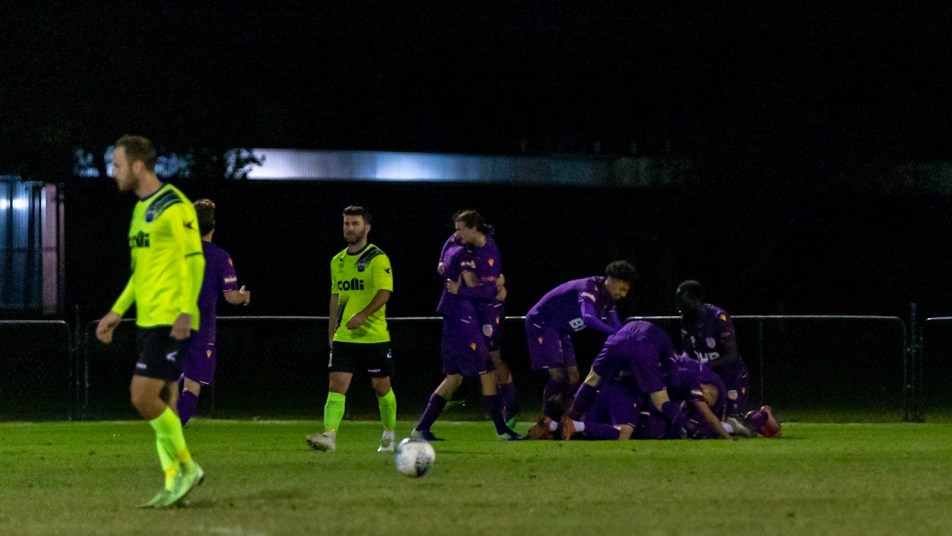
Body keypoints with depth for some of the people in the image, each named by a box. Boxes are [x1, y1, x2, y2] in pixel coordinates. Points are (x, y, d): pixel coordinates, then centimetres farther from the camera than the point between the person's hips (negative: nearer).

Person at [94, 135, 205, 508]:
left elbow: (194, 261, -16)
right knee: (162, 405, 7)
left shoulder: (173, 206, -11)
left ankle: (184, 467, -1)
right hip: (147, 320, 9)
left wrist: (185, 312, -24)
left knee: (143, 396, -14)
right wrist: (116, 313, 23)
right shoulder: (141, 208, 19)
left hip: (171, 321, -9)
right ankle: (175, 481, 10)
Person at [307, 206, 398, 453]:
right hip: (344, 337, 5)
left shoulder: (377, 259, -7)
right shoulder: (338, 261, 13)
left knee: (381, 386, 7)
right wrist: (331, 332, 17)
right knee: (337, 384, -10)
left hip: (374, 335, -5)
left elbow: (384, 292, -17)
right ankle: (329, 436, -21)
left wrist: (363, 315, -30)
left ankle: (389, 436, 25)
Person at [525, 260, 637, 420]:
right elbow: (589, 318, -45)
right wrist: (616, 333, -50)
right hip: (542, 322, -10)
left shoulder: (608, 298, 0)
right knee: (557, 374, -17)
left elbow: (615, 324, 5)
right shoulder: (590, 288, -28)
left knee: (572, 376, 4)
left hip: (561, 329, 10)